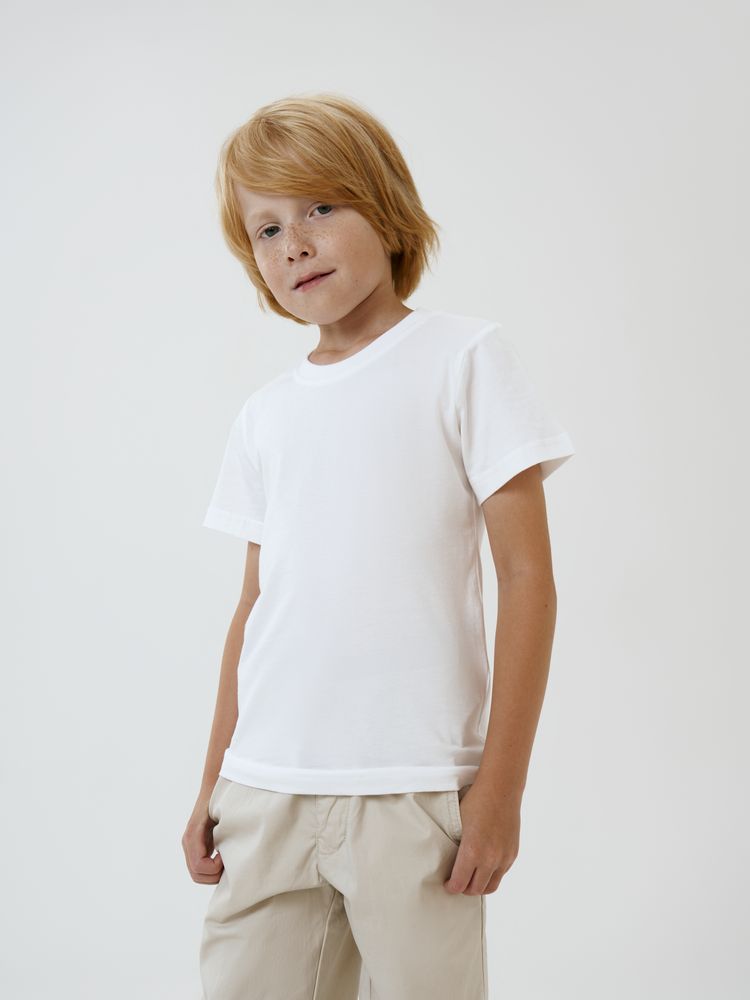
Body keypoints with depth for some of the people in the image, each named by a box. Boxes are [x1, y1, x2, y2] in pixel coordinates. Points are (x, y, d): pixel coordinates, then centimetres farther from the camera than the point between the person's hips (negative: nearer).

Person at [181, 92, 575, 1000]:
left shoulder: (465, 357, -1)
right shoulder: (264, 417, 13)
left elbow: (527, 579, -4)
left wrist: (502, 785, -9)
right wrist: (213, 784, 15)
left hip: (414, 789, -4)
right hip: (266, 789, 4)